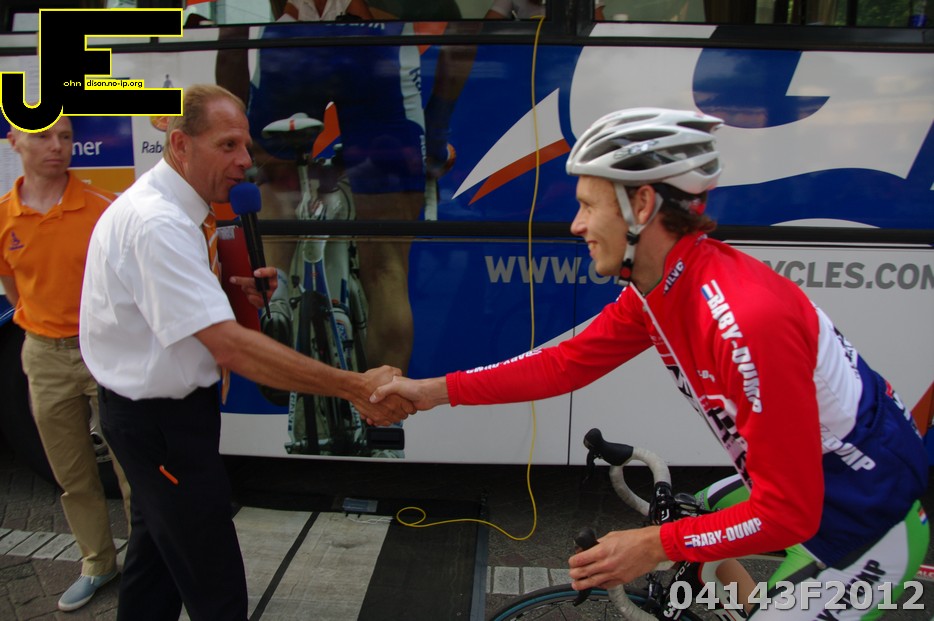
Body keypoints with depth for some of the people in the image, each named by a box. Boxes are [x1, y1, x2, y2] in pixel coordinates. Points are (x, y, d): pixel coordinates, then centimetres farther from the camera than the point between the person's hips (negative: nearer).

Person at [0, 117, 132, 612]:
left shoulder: (102, 209, -11)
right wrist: (45, 331, 9)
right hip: (44, 357, 4)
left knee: (133, 467, 3)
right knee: (72, 474, 15)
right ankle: (97, 563, 33)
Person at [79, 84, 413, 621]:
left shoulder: (167, 210, 6)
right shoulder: (157, 223, -27)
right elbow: (230, 346, -35)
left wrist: (232, 288, 2)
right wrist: (355, 387, -35)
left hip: (156, 410, 10)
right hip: (161, 419, -10)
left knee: (158, 546, 26)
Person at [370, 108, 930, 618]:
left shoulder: (748, 320, -35)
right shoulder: (654, 289, -8)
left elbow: (787, 511, -28)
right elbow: (564, 363, -2)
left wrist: (655, 546, -22)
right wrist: (435, 390, -4)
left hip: (868, 515, -7)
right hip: (803, 480, 8)